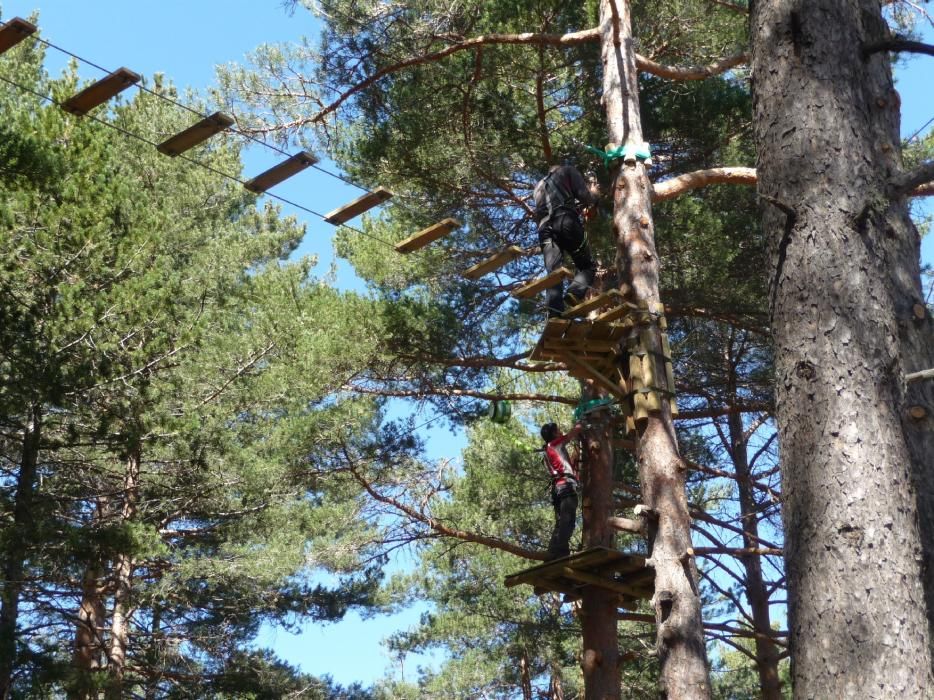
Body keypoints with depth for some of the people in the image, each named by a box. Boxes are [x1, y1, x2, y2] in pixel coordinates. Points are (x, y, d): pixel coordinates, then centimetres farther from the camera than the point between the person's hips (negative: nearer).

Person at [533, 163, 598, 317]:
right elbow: (583, 194, 7)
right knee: (588, 265, 6)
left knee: (553, 273, -9)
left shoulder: (539, 186, 37)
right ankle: (575, 294, -25)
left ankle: (555, 315, -30)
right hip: (566, 221, -4)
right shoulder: (568, 170, 21)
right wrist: (592, 200, 30)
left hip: (544, 228, 4)